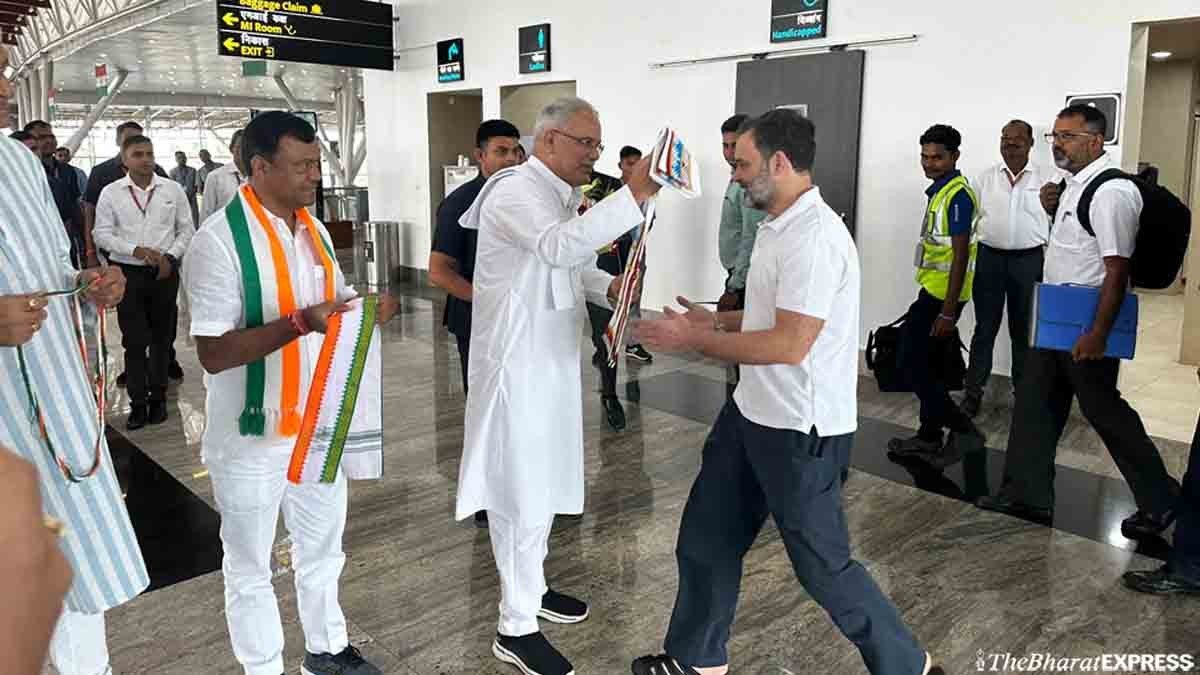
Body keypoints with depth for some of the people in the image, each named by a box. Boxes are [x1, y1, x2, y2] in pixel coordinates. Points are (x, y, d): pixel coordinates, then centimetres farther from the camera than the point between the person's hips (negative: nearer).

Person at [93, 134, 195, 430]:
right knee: (134, 340, 1)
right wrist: (136, 250, -13)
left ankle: (158, 397, 21)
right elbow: (102, 234, 0)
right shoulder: (111, 192, 1)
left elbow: (186, 230, 6)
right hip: (128, 273, -1)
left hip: (165, 273, 1)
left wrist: (170, 256, -8)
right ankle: (138, 403, 9)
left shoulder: (173, 190, 2)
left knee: (162, 337, 9)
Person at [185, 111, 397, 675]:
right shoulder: (219, 241, -19)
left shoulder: (315, 231, 5)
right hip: (252, 436, -7)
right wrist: (301, 322, -30)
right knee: (250, 568, 14)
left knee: (323, 549, 22)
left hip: (318, 423, 7)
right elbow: (213, 353, -23)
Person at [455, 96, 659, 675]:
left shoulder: (560, 194, 13)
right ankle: (516, 628, 12)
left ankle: (530, 586, 37)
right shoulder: (515, 191, -17)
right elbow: (559, 245, -37)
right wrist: (634, 194, -39)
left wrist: (609, 284, 4)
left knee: (543, 482, 19)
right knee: (521, 491, -1)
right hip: (517, 363, -9)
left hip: (552, 360, 10)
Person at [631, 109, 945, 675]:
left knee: (822, 565, 6)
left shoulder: (813, 235, -22)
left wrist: (693, 339, -20)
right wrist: (715, 321, 12)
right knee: (705, 537, 16)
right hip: (753, 413, 10)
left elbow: (789, 345, -27)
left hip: (800, 430, -10)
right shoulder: (780, 226, 10)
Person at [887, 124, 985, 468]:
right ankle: (929, 437, 23)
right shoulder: (939, 191, 12)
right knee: (928, 365, 14)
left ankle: (962, 430, -1)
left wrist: (948, 312, -23)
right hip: (934, 291, 10)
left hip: (942, 294, -10)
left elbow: (960, 256, -20)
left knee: (912, 362, -7)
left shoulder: (958, 195, -16)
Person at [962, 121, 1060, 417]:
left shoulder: (1049, 179, 1)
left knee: (1024, 330, 9)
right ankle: (973, 391, 12)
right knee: (985, 328, 5)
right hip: (990, 258, 1)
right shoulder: (984, 178, 6)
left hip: (1029, 260, -1)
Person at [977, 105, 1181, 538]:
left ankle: (1159, 499, 21)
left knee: (1103, 409, 2)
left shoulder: (1110, 192, -19)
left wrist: (1098, 334, -26)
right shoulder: (1076, 185, 10)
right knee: (1033, 402, 12)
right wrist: (1053, 208, 7)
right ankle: (1028, 494, 23)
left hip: (1086, 323, -10)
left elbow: (1117, 270, -23)